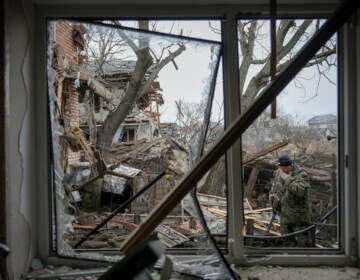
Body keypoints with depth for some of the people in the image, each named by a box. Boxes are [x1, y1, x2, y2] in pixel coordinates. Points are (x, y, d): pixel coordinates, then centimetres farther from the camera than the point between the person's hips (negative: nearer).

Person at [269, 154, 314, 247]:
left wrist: (287, 178, -32)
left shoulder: (302, 175, -19)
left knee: (304, 243, 4)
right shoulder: (279, 173, 0)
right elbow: (275, 183, 21)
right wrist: (272, 193, 3)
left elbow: (300, 191, -38)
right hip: (285, 217, 6)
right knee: (288, 242, 14)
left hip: (300, 217, -6)